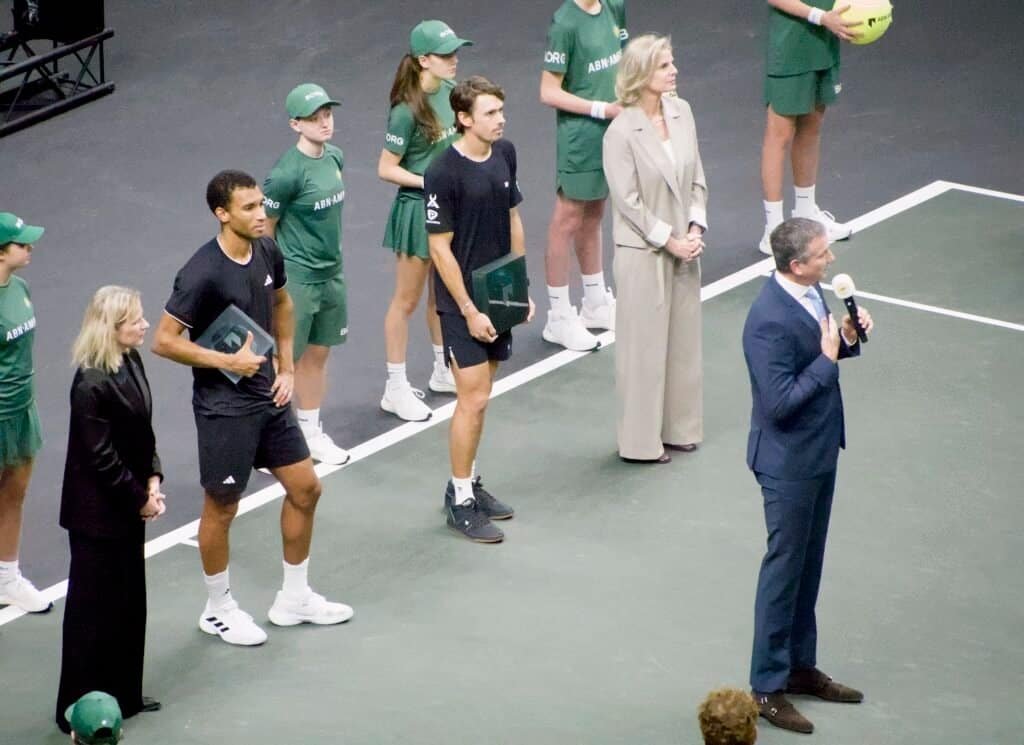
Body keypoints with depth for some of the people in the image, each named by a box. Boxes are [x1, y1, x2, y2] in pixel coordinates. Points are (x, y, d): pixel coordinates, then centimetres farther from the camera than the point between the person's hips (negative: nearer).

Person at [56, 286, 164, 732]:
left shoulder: (130, 362, 2)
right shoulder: (92, 385, -25)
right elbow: (100, 458, -22)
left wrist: (152, 480, 0)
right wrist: (140, 499, -13)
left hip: (128, 506, 9)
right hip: (98, 512, -9)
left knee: (129, 602, 18)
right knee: (94, 609, 3)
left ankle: (123, 696, 33)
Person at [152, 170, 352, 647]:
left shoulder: (267, 252, -2)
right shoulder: (202, 273, -24)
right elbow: (164, 341, -20)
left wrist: (286, 365, 11)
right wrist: (226, 361, -23)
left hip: (268, 395, 8)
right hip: (223, 406, -8)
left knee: (305, 488, 13)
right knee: (221, 508, 7)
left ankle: (294, 598, 30)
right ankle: (219, 611, 26)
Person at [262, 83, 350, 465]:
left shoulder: (335, 157, 1)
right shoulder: (287, 173, -21)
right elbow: (264, 228, -12)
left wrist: (330, 255, 17)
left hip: (331, 273, 7)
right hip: (296, 279, -7)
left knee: (317, 354, 18)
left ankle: (311, 433, 33)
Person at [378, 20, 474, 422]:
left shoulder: (450, 91, -4)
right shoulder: (407, 111, -24)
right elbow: (386, 169, -18)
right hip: (418, 208, -7)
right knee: (408, 299, 5)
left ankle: (443, 371, 39)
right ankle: (396, 389, 17)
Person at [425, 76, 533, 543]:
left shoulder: (504, 154, 3)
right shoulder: (444, 173, -19)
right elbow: (440, 248, -16)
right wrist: (469, 311, -16)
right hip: (462, 302, -7)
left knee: (479, 395, 15)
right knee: (473, 399, -5)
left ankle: (466, 482, 27)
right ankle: (460, 502, 7)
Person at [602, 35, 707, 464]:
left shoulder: (681, 112, 0)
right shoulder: (621, 132, -18)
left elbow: (696, 179, 6)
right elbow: (628, 201, -16)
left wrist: (694, 231, -5)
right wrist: (670, 242, -14)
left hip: (684, 248, 6)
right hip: (643, 253, -6)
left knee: (683, 341, 15)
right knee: (645, 345, 4)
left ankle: (677, 428, 30)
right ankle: (641, 441, 16)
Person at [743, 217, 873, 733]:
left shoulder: (809, 293, -1)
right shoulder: (769, 321, -29)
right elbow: (781, 401, -28)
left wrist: (845, 338, -5)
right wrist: (828, 358, -24)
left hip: (819, 450, 9)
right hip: (789, 462, -9)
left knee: (808, 565, 20)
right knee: (784, 569, 3)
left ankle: (800, 666, 35)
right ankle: (768, 686, 15)